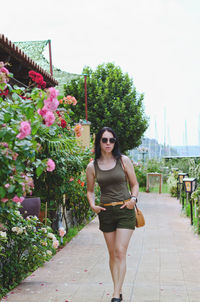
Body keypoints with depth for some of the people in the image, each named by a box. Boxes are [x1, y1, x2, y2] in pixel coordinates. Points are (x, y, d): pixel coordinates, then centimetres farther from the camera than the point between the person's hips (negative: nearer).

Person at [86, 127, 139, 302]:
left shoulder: (123, 161, 0)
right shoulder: (92, 167, 2)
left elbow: (134, 184, 8)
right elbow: (90, 190, 15)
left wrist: (133, 199, -11)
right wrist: (93, 205, -3)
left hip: (125, 210, -2)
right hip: (106, 212, 2)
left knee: (120, 252, -9)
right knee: (112, 253, 7)